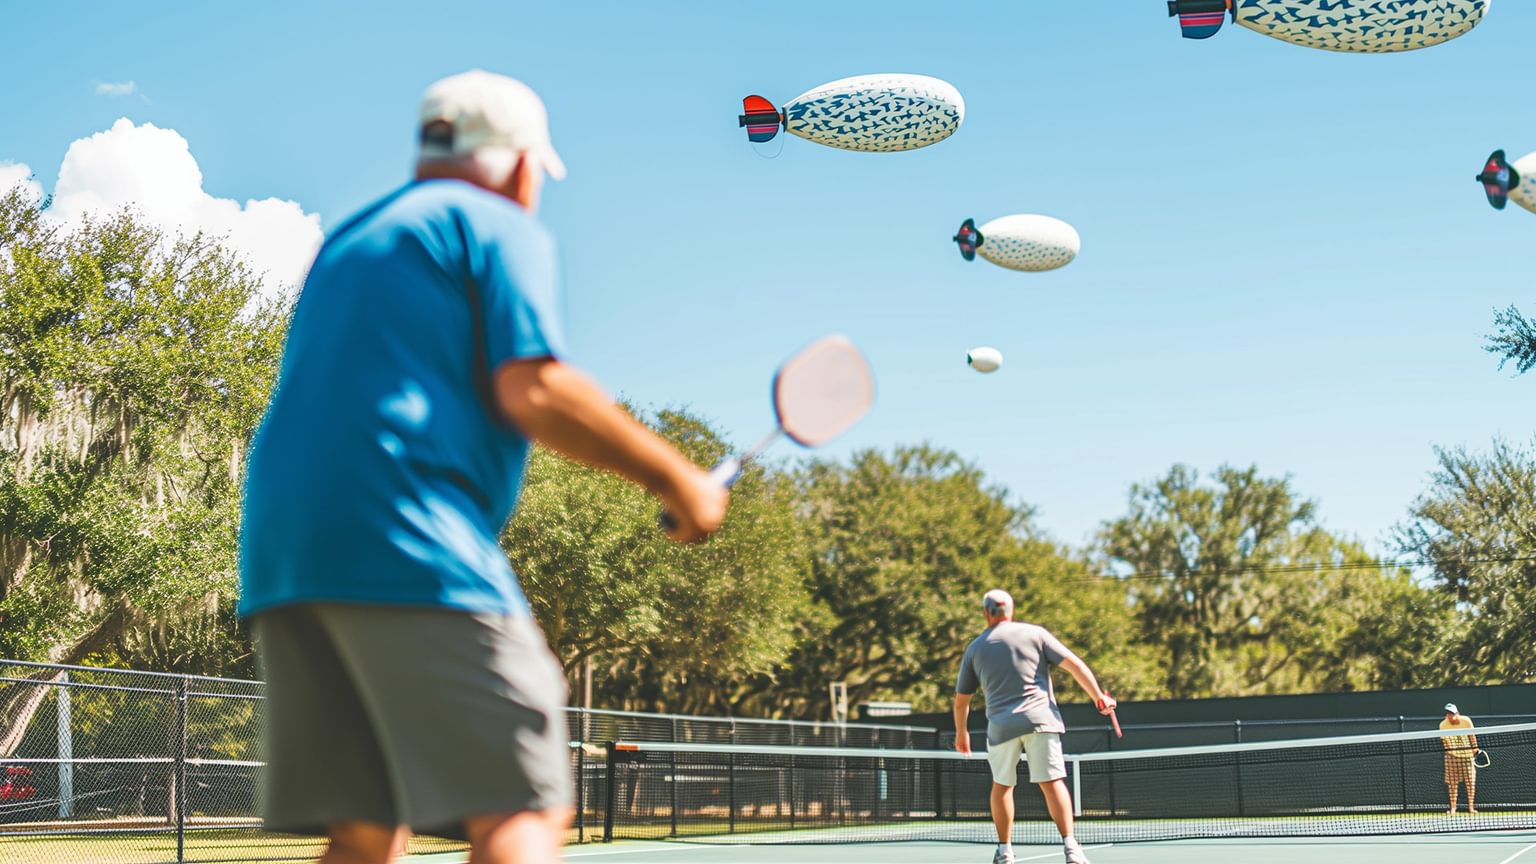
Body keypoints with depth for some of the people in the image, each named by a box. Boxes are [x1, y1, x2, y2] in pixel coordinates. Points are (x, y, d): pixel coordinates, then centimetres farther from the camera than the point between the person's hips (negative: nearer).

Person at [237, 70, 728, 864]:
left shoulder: (348, 241, 29)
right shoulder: (502, 228, 4)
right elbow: (532, 391, -9)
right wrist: (678, 481, -2)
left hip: (281, 551, 8)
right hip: (412, 553, -8)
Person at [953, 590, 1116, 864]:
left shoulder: (975, 648, 13)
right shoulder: (1034, 633, 7)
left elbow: (961, 700, 19)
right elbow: (1075, 664, 0)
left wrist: (961, 733, 33)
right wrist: (1099, 697, 6)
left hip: (1001, 725, 1)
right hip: (1040, 718, -1)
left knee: (1002, 786, 17)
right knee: (1052, 782, -2)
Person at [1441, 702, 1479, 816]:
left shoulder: (1466, 721, -11)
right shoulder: (1443, 725, -10)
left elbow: (1472, 735, 3)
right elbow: (1443, 740, 0)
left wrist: (1475, 748, 5)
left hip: (1467, 754, 0)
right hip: (1452, 755, 0)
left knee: (1470, 781, 1)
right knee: (1452, 782, -2)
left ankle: (1471, 807, 9)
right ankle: (1453, 807, 4)